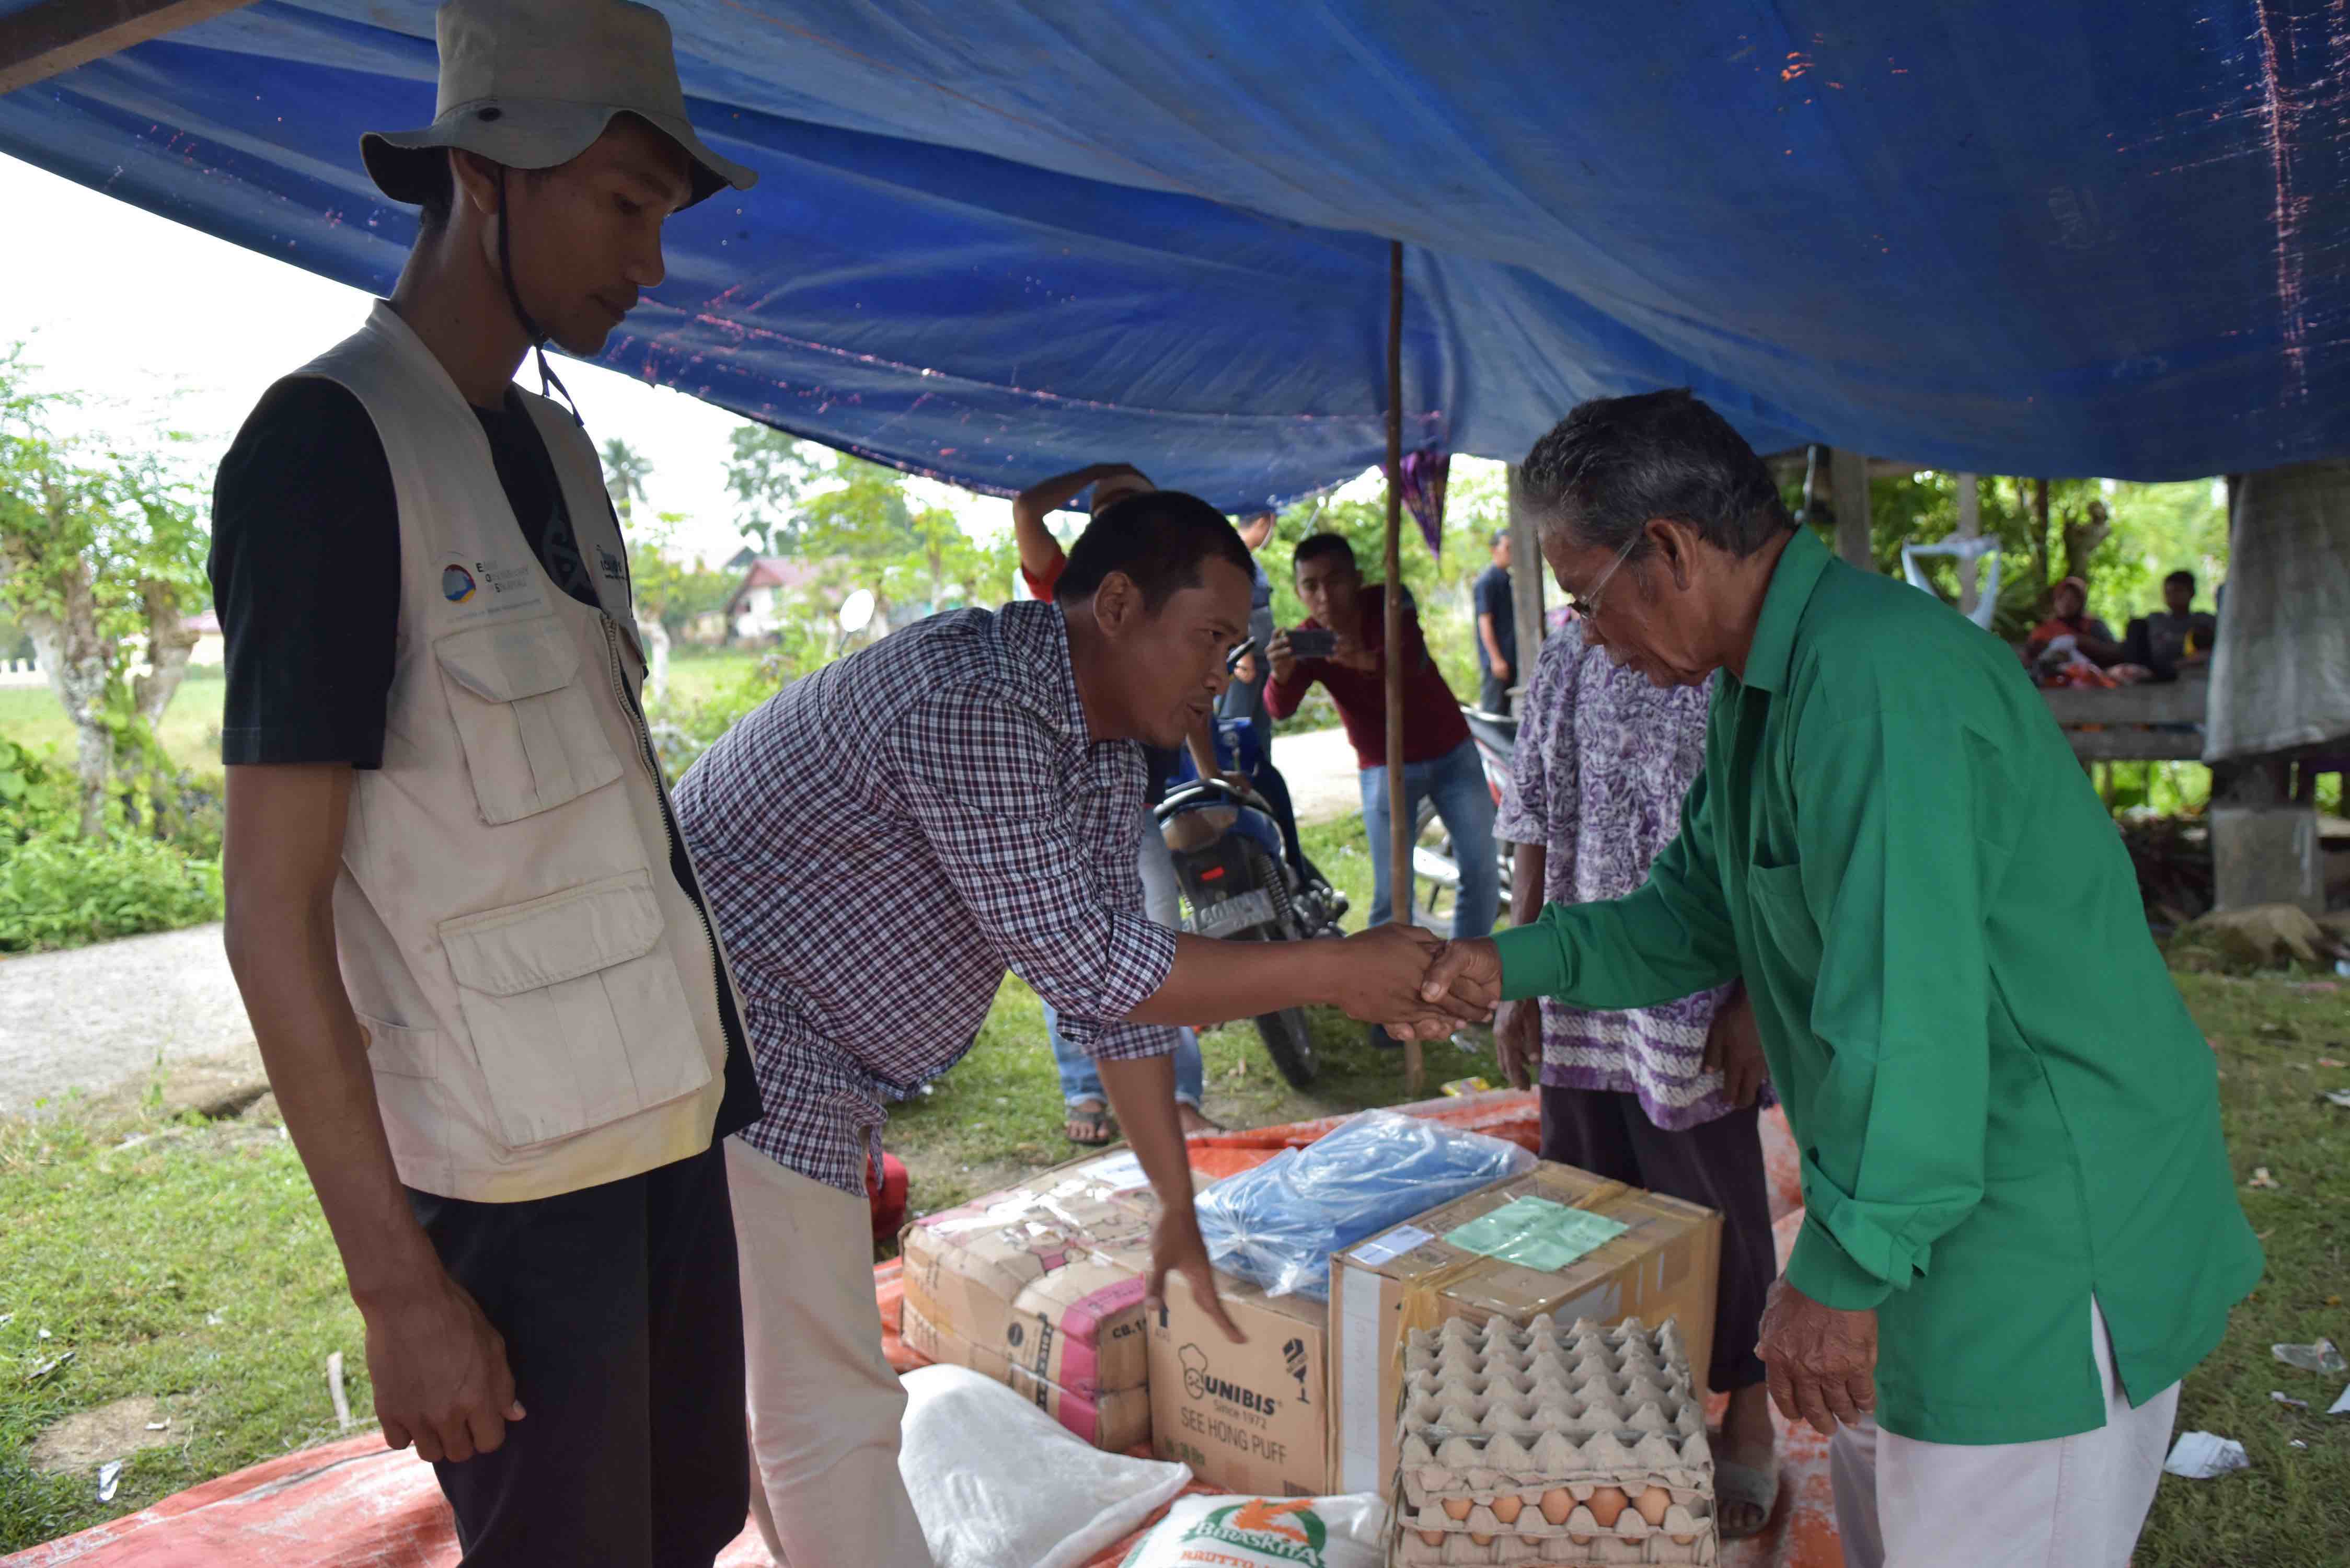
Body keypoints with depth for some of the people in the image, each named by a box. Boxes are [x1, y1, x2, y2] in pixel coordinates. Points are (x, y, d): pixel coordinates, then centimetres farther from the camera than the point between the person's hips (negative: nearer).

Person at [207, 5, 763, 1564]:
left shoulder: (557, 450, 11)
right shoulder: (327, 445, -12)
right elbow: (273, 916, -14)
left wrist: (714, 1057, 15)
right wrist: (398, 1283, -15)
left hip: (671, 1114, 7)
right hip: (516, 1171, -7)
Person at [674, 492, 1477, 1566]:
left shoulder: (1104, 740, 4)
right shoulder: (971, 703, -28)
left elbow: (1115, 966, 6)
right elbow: (1086, 965, -28)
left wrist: (1179, 1205, 8)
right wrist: (1335, 972, -22)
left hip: (811, 1073, 10)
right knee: (831, 1408, -4)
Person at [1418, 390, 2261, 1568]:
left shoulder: (1875, 676, -27)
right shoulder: (1760, 685, 7)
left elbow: (1908, 1002, -30)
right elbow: (1699, 913, 14)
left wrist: (1845, 1264, -25)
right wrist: (1517, 963, 2)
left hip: (2045, 1227, -10)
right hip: (1927, 1199, 10)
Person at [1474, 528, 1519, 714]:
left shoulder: (1508, 579, 16)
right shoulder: (1487, 581, -10)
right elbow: (1485, 622, -15)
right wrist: (1496, 659, -19)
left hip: (1511, 657, 9)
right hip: (1496, 659, -8)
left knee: (1505, 711, 11)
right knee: (1494, 712, -6)